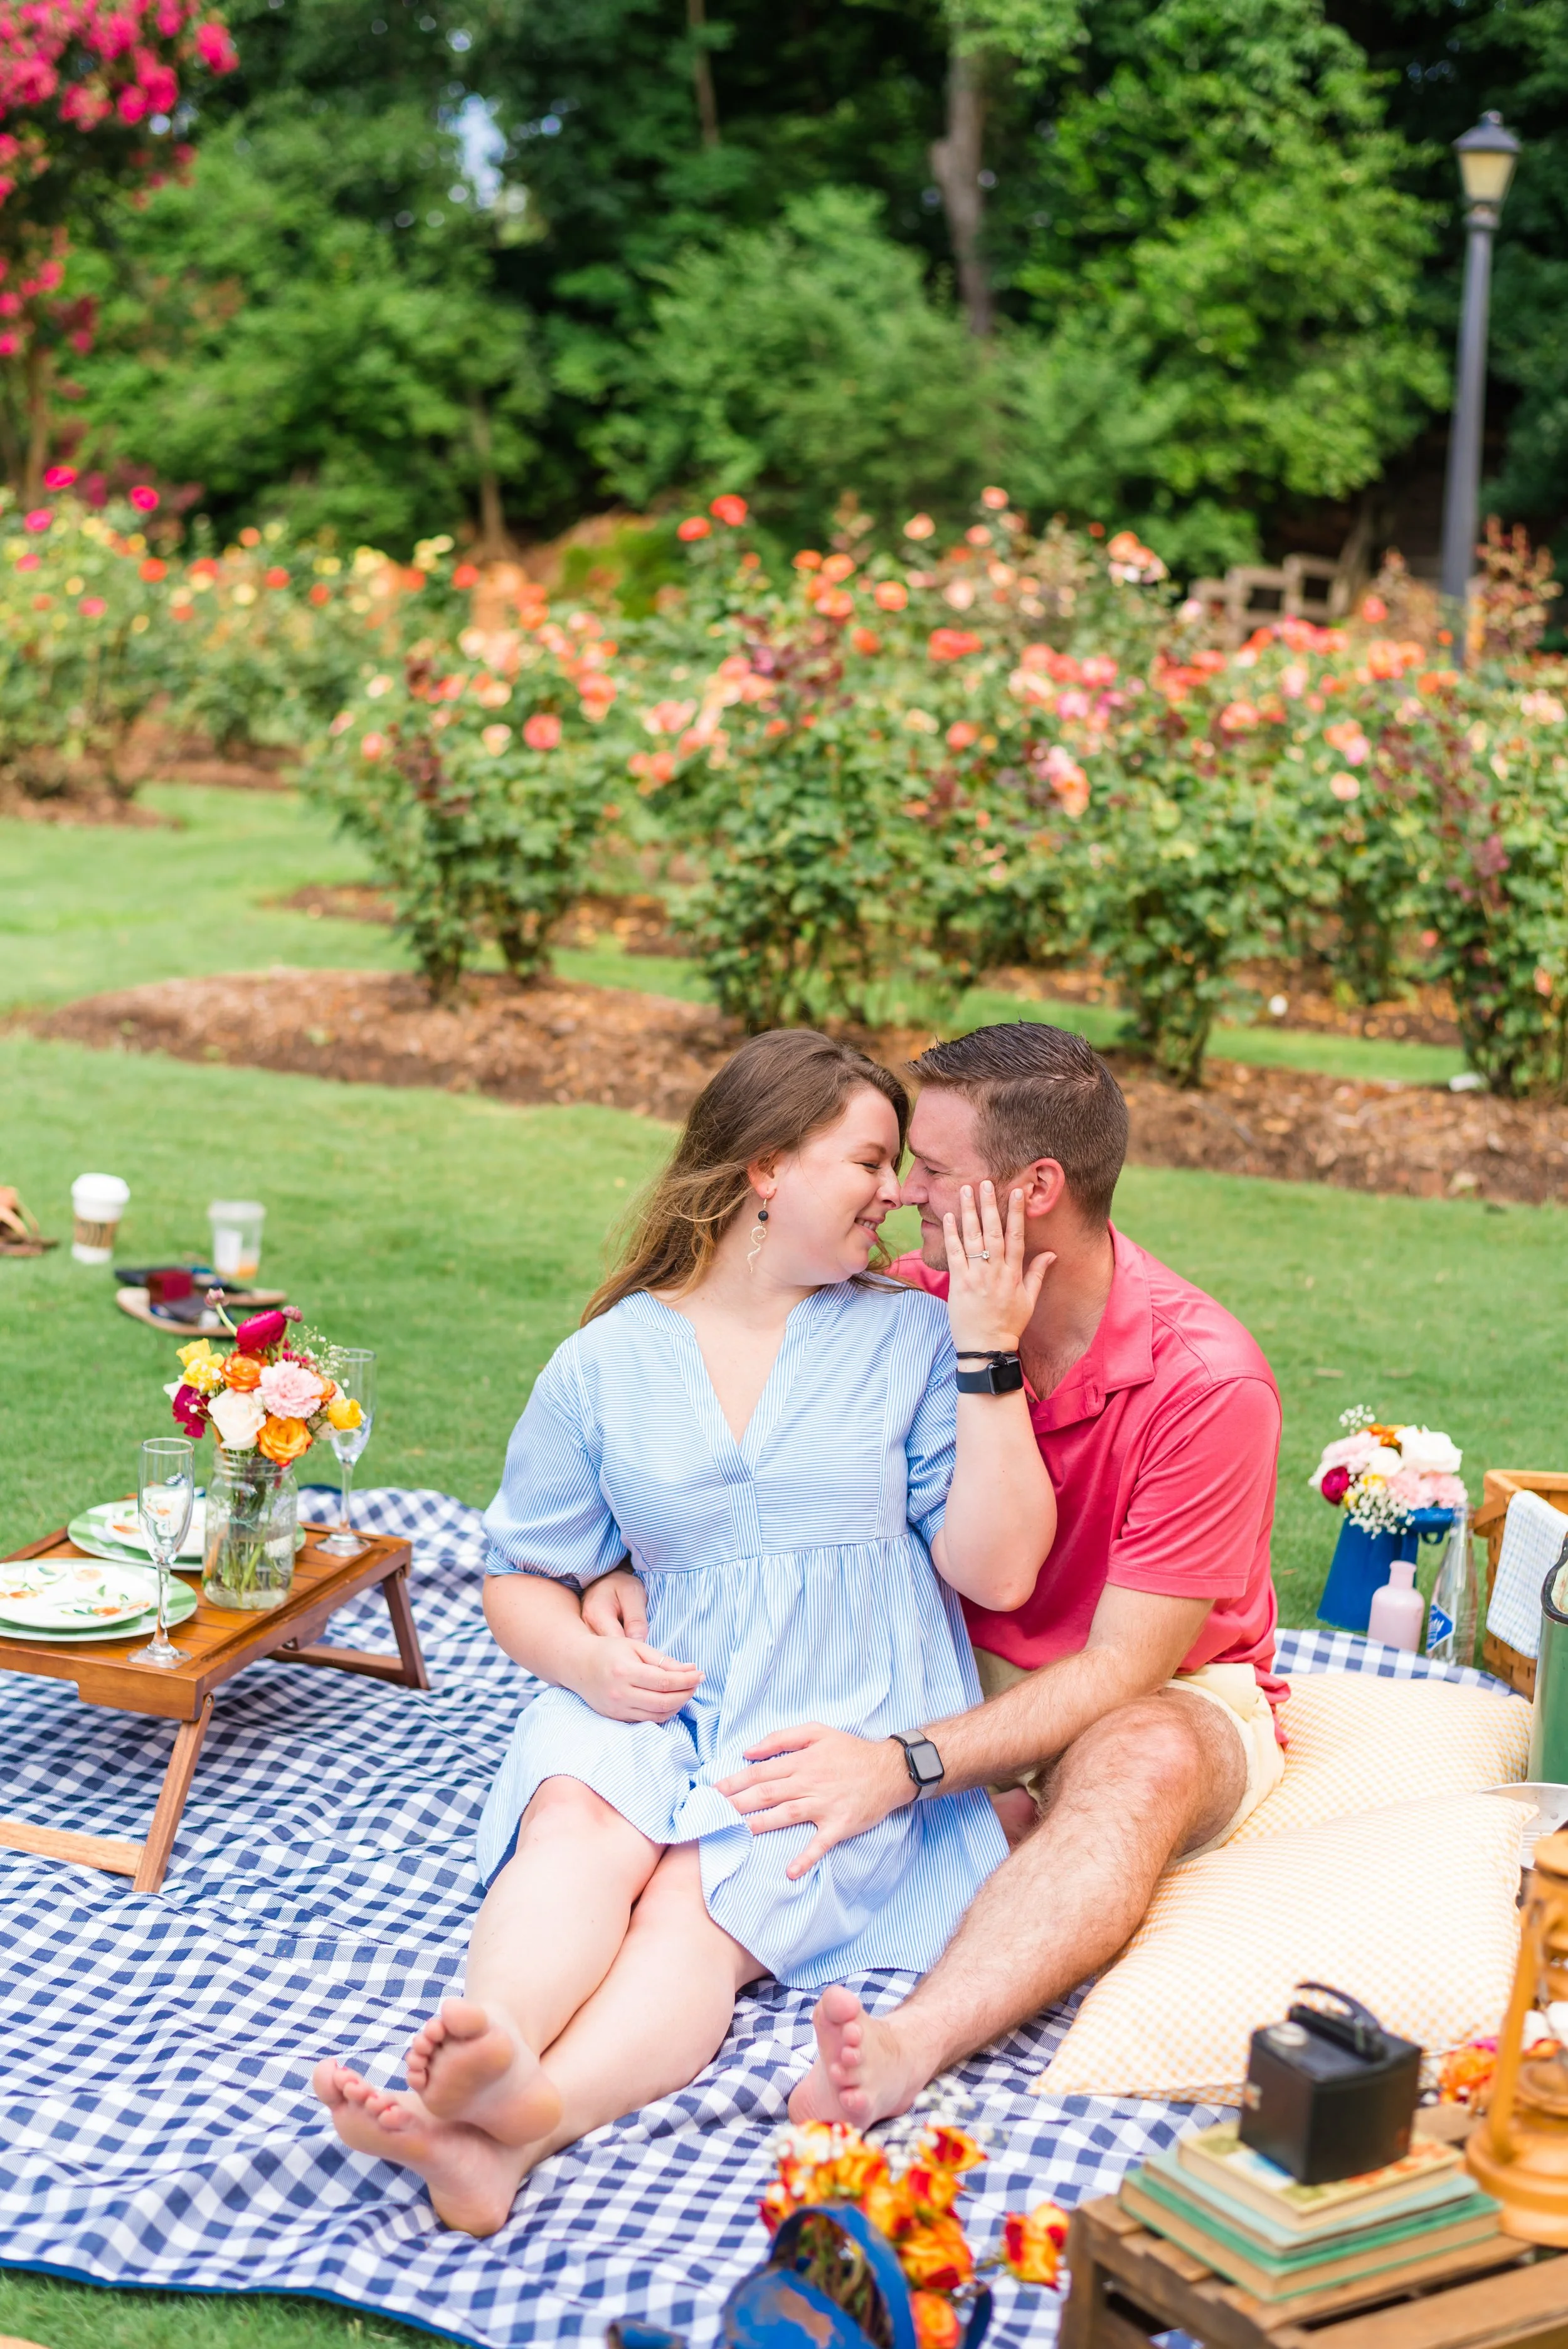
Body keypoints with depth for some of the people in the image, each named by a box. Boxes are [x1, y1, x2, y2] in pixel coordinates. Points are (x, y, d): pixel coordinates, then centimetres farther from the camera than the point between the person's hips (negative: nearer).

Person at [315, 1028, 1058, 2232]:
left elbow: (998, 1569, -1)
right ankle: (490, 2057, -57)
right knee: (581, 1832, -32)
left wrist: (988, 1353, -7)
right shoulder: (606, 1361, 10)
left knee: (702, 1903, -30)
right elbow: (523, 1575, 15)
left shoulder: (909, 1336, 8)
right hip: (655, 1706, 2)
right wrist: (584, 1657, -8)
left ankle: (522, 2126, -56)